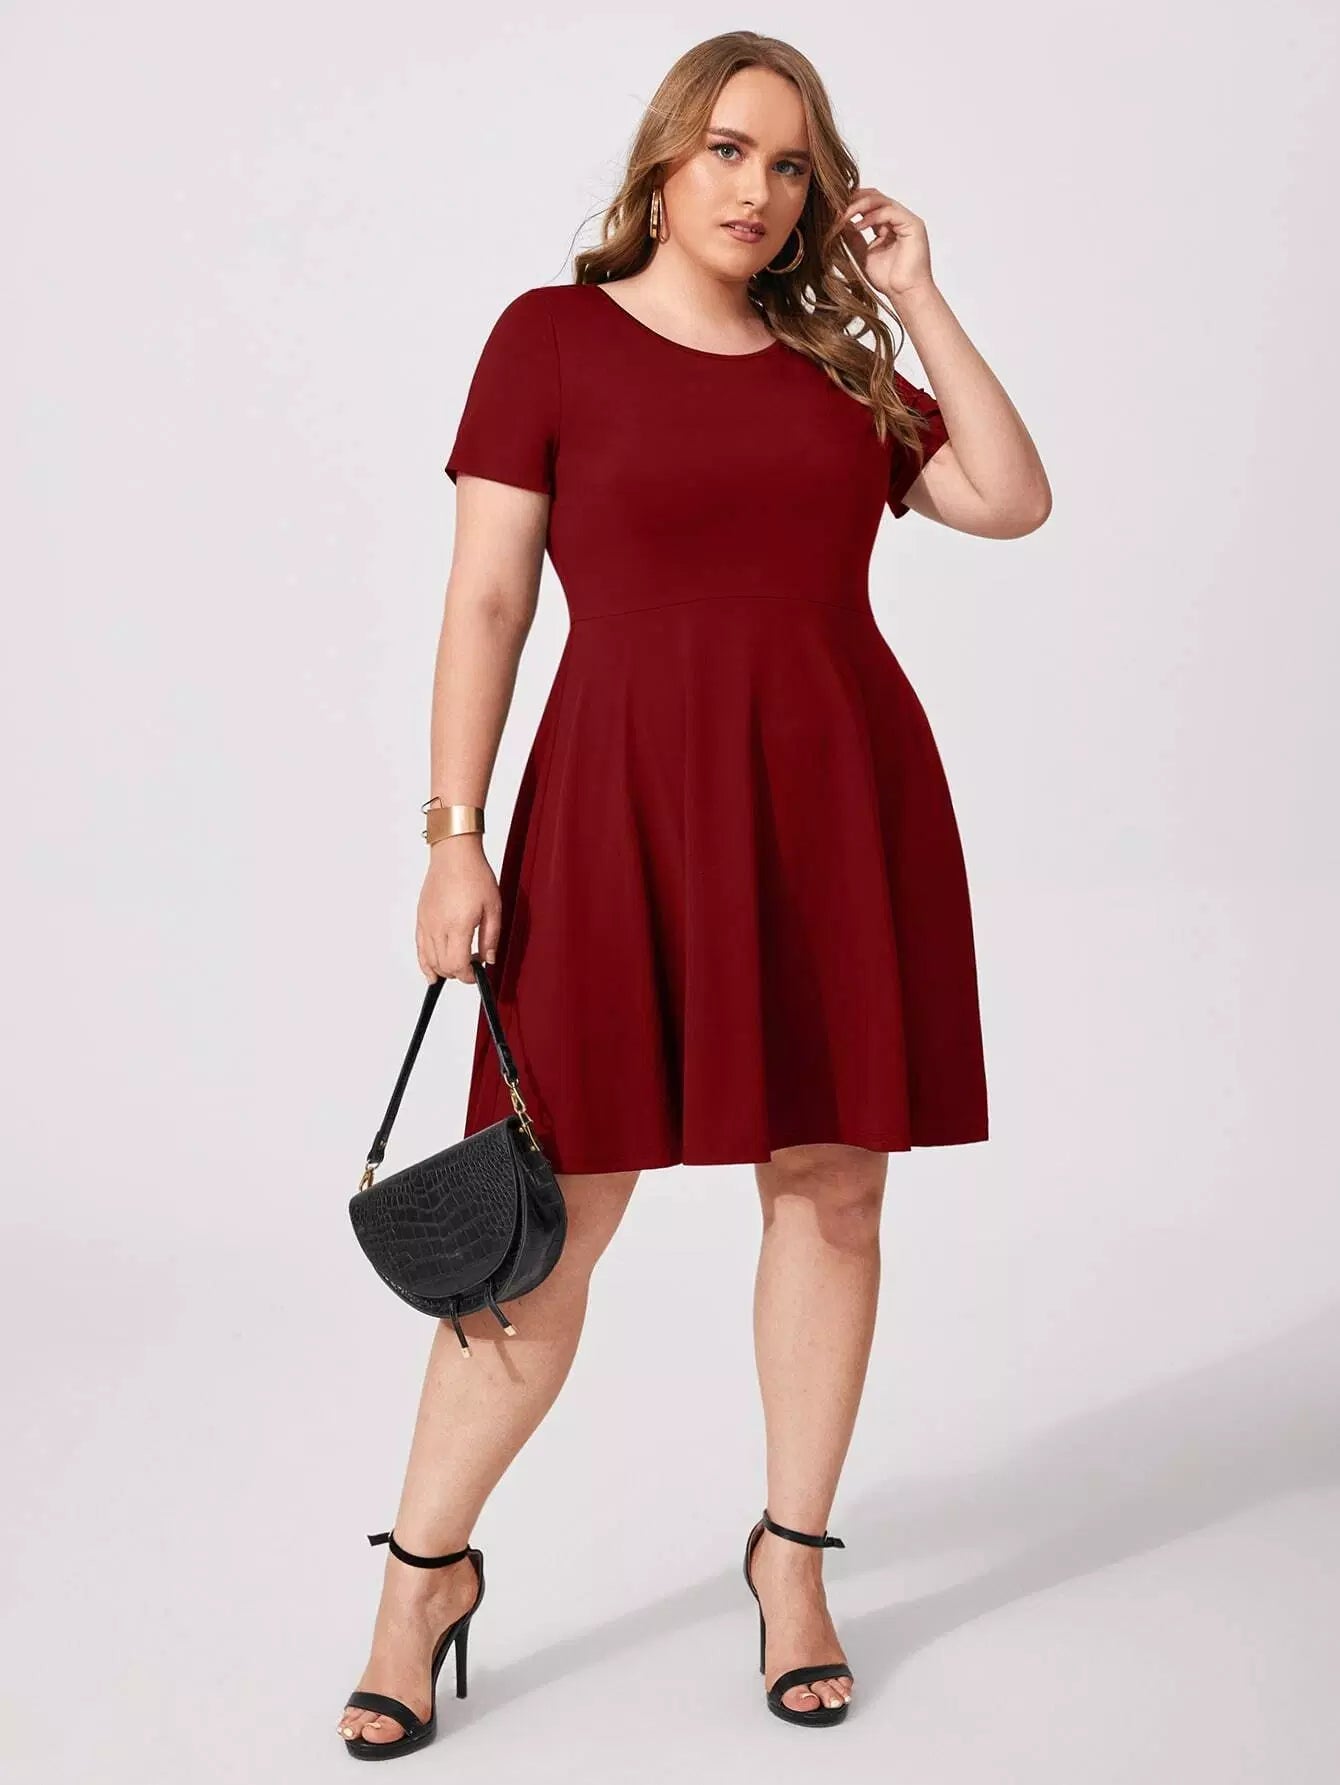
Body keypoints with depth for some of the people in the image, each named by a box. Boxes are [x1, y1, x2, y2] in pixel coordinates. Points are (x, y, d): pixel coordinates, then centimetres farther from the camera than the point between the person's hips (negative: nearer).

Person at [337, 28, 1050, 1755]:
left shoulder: (842, 367, 14)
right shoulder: (553, 336, 3)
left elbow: (1013, 501, 6)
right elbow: (486, 599, -2)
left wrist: (918, 301, 6)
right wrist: (454, 834, -9)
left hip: (839, 799, 4)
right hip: (627, 804, -4)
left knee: (830, 1185, 6)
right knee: (553, 1209, -3)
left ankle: (793, 1551, 22)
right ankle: (424, 1567, 11)